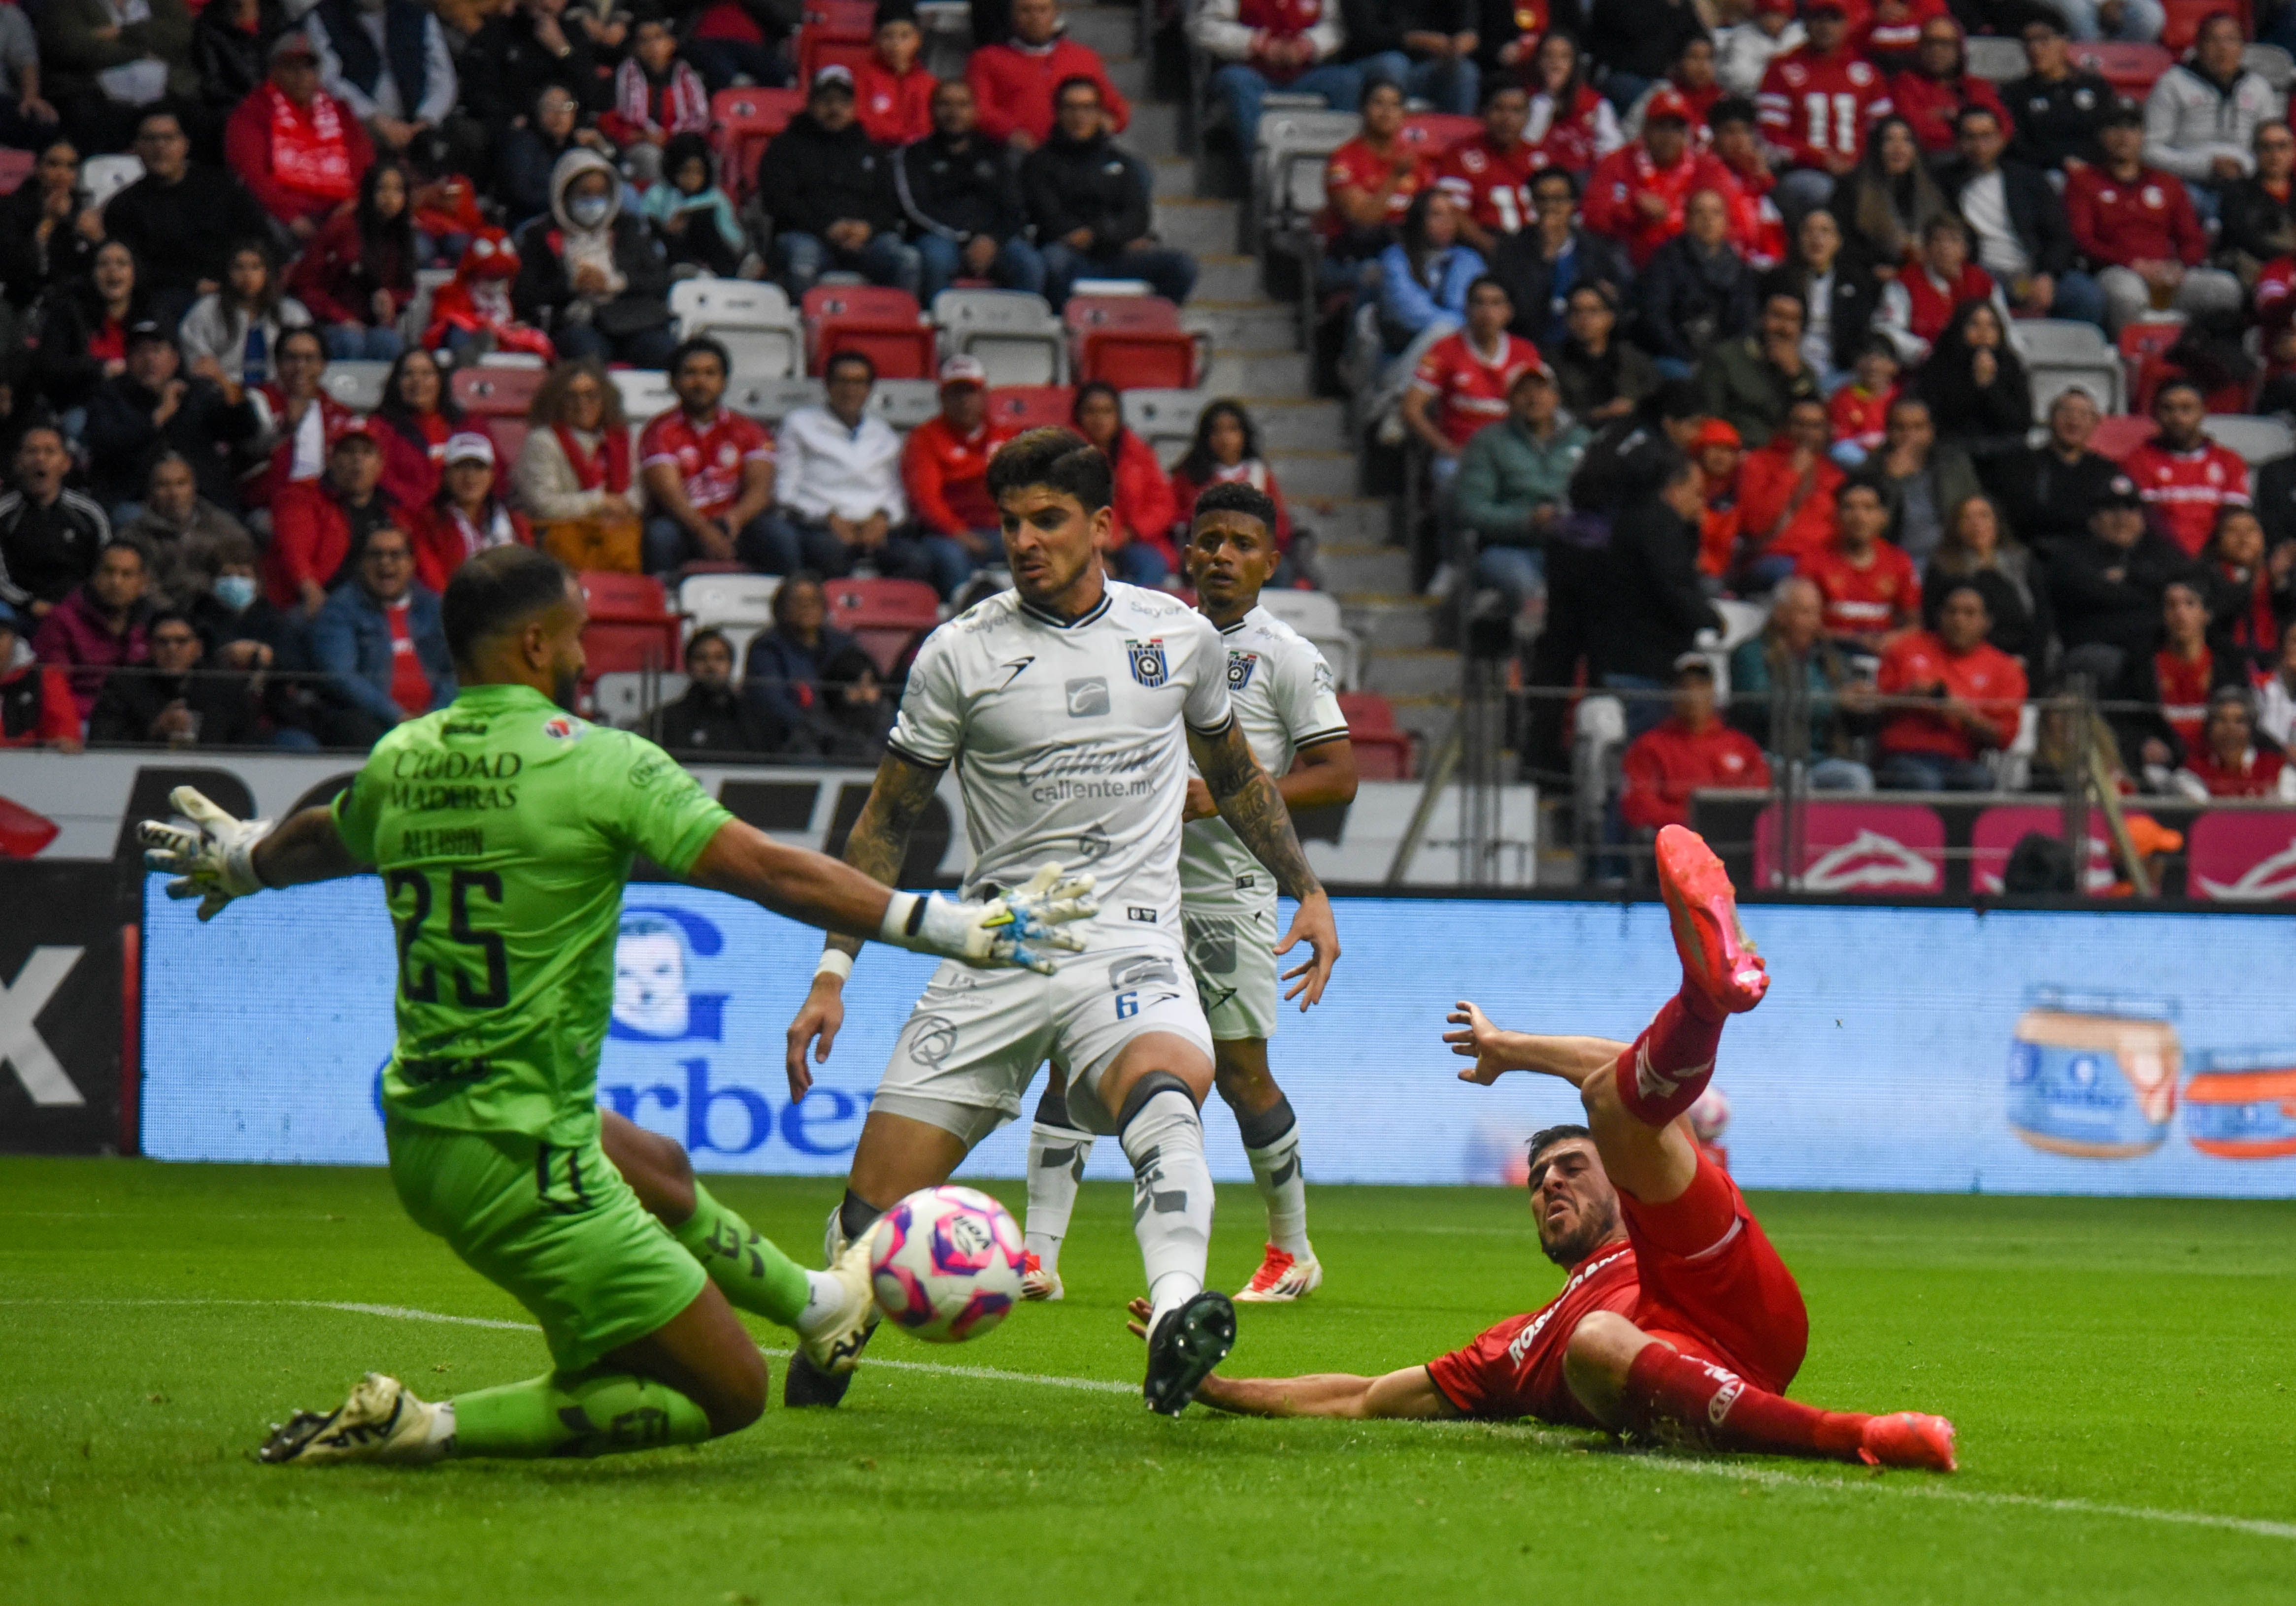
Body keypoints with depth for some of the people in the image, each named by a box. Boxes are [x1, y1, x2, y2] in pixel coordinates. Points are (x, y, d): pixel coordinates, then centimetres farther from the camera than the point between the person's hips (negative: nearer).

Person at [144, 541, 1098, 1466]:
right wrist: (955, 927, -12)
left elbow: (326, 839, 29)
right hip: (523, 1164, -9)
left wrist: (243, 859, 52)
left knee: (661, 1174, 35)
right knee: (728, 1394, 0)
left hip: (418, 1128, 9)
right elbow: (774, 873, -18)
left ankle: (817, 1303, 60)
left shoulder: (401, 760, 5)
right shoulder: (595, 763, -16)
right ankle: (428, 1429, -8)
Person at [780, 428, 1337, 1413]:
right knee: (877, 1201, -5)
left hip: (1131, 937, -1)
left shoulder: (1181, 636, 7)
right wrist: (833, 973, 3)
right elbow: (887, 820, 9)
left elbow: (1235, 775, 26)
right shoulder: (961, 653, 1)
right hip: (991, 951, 1)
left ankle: (1174, 1321, -55)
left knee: (1163, 1081, -36)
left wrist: (1307, 891, 25)